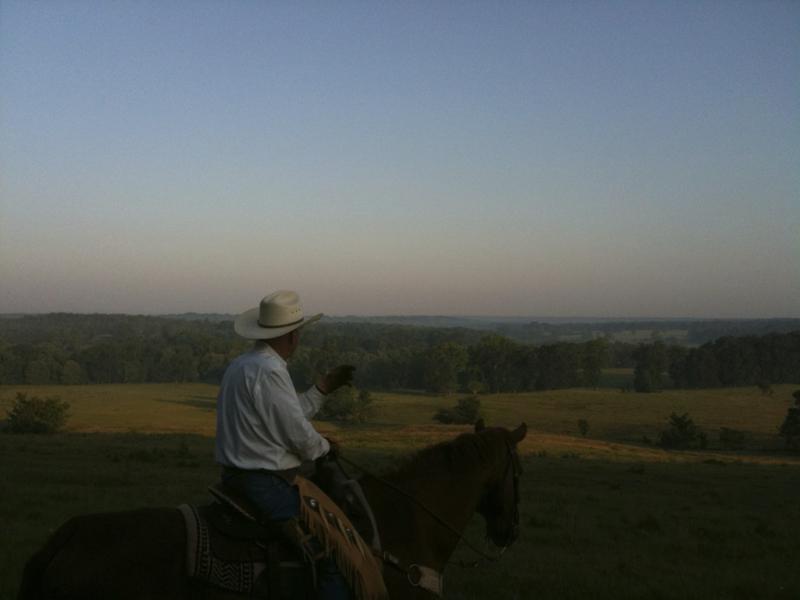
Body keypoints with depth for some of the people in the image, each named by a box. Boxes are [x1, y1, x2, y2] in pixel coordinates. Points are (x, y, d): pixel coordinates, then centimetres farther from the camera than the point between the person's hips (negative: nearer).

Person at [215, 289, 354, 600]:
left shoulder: (241, 364, 11)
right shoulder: (269, 371, -20)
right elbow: (299, 436, -17)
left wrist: (324, 387, 19)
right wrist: (324, 446, 3)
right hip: (267, 486, -11)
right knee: (336, 555, -6)